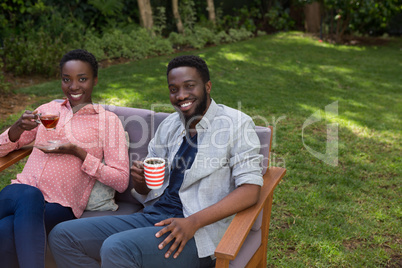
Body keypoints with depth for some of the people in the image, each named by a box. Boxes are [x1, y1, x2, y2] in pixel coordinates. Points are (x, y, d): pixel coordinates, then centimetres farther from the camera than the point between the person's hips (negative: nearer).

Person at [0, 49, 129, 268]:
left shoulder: (108, 121, 4)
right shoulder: (48, 110, 17)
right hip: (22, 190, 4)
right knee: (29, 195, -33)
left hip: (60, 206, -3)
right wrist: (19, 127, -3)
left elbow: (121, 181, -3)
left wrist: (78, 152, -12)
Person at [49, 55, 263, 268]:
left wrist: (193, 222, -23)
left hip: (197, 234, -7)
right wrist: (140, 180, -6)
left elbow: (251, 189, -15)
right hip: (152, 216, 7)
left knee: (115, 249, -31)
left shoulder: (236, 123, -5)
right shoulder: (169, 125, 14)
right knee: (62, 235, -3)